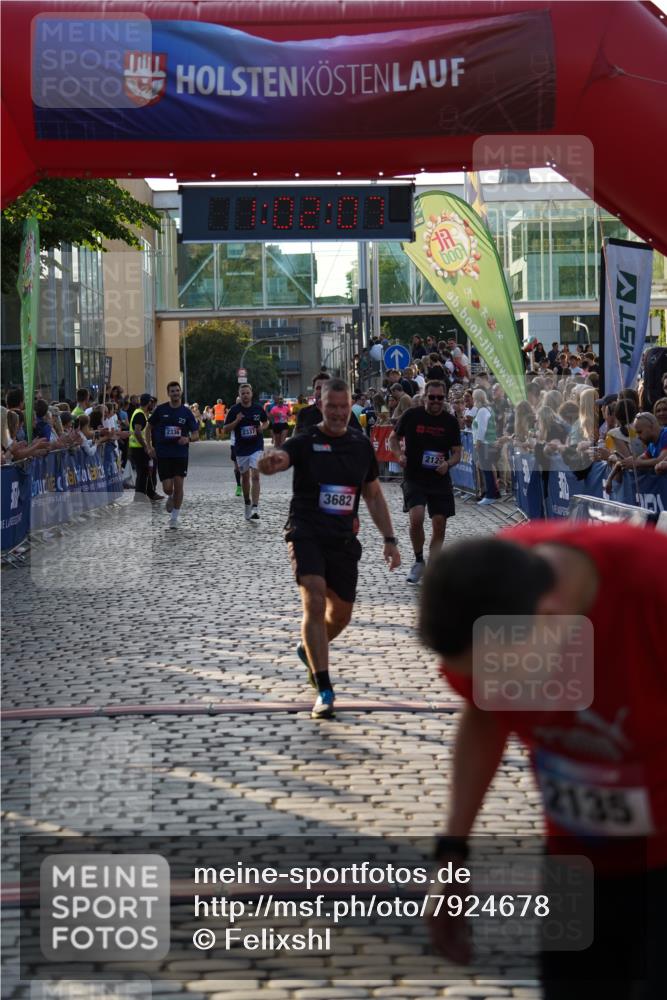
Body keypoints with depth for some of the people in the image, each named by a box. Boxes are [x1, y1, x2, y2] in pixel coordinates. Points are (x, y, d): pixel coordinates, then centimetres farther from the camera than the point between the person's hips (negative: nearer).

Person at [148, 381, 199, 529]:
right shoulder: (160, 410, 0)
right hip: (163, 454, 0)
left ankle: (174, 517, 10)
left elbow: (196, 435, 3)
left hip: (181, 454, 0)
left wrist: (188, 439, -19)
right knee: (167, 487, -4)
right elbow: (150, 427, 12)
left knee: (178, 485, -4)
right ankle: (171, 498, 33)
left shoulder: (186, 412, 1)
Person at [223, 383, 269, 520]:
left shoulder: (258, 408, -1)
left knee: (255, 476, -15)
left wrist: (262, 428, -6)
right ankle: (247, 504, 34)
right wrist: (236, 421, -18)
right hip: (241, 448, 1)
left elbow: (266, 421, 16)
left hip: (256, 447, -1)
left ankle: (255, 508, -20)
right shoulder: (234, 410, -4)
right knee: (245, 477, 14)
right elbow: (226, 428, -2)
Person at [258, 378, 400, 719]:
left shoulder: (361, 445, 7)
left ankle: (308, 649, 45)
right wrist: (272, 461, -53)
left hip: (344, 538, 5)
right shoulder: (305, 442, -6)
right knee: (314, 601, -21)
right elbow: (281, 457, -28)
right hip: (306, 533, -5)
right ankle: (324, 690, -19)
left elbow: (374, 495, 15)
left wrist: (389, 540, 10)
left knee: (341, 614, 12)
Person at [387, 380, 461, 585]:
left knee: (440, 525, 1)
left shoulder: (450, 421, 2)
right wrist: (399, 455, -11)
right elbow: (393, 438, 9)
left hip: (440, 479, 2)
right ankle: (419, 561, 2)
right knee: (416, 517, -21)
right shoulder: (412, 415, -3)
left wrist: (448, 463, -15)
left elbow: (457, 453, 7)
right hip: (414, 478, -2)